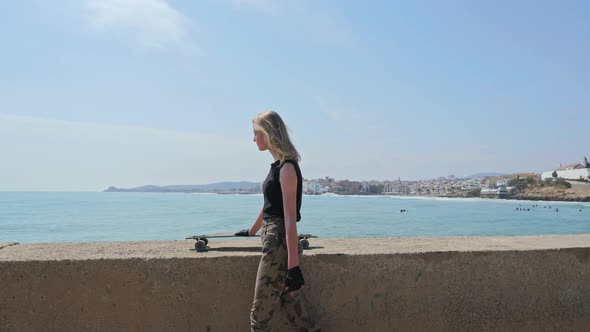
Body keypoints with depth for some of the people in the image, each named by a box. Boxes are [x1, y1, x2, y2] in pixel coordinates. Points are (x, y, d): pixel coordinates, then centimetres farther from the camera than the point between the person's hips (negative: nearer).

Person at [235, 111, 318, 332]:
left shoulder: (287, 168, -14)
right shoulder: (278, 165, 13)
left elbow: (290, 219, -21)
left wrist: (293, 265, -24)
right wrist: (251, 231, 40)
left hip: (280, 244, -9)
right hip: (272, 240, 9)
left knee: (260, 314, 0)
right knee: (292, 311, 13)